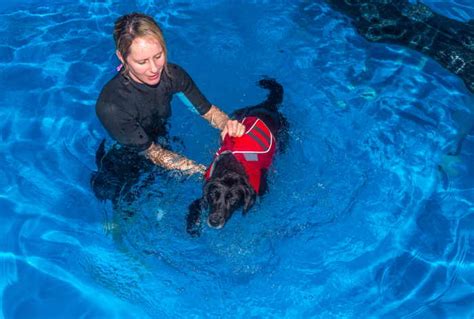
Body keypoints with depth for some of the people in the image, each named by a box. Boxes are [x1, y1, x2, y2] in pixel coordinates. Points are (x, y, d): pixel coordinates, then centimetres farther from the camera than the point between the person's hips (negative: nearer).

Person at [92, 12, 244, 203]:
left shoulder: (172, 74, -21)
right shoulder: (110, 106, -34)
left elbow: (208, 110, -11)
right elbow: (154, 154, -26)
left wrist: (228, 124, -34)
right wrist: (206, 172, -33)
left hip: (161, 141, 5)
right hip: (123, 164, -4)